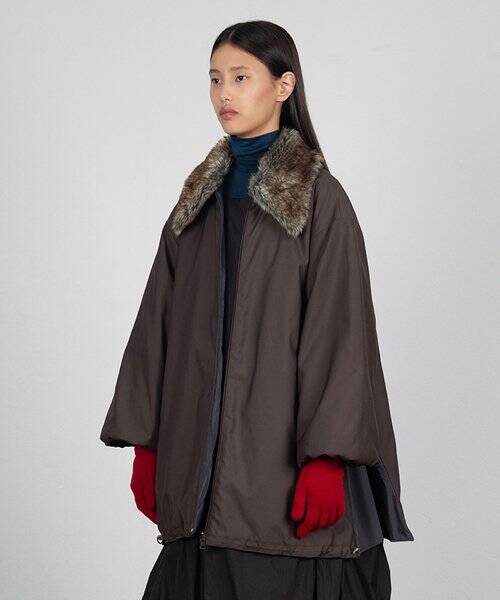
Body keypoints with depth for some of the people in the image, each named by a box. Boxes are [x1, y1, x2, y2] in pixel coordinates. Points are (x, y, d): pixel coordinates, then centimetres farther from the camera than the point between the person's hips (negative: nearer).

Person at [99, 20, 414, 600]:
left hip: (282, 446, -5)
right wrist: (145, 443, 6)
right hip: (201, 453, 5)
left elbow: (340, 329, -11)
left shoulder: (320, 197, -5)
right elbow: (159, 322, 11)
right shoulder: (201, 197, 11)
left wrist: (328, 459, -18)